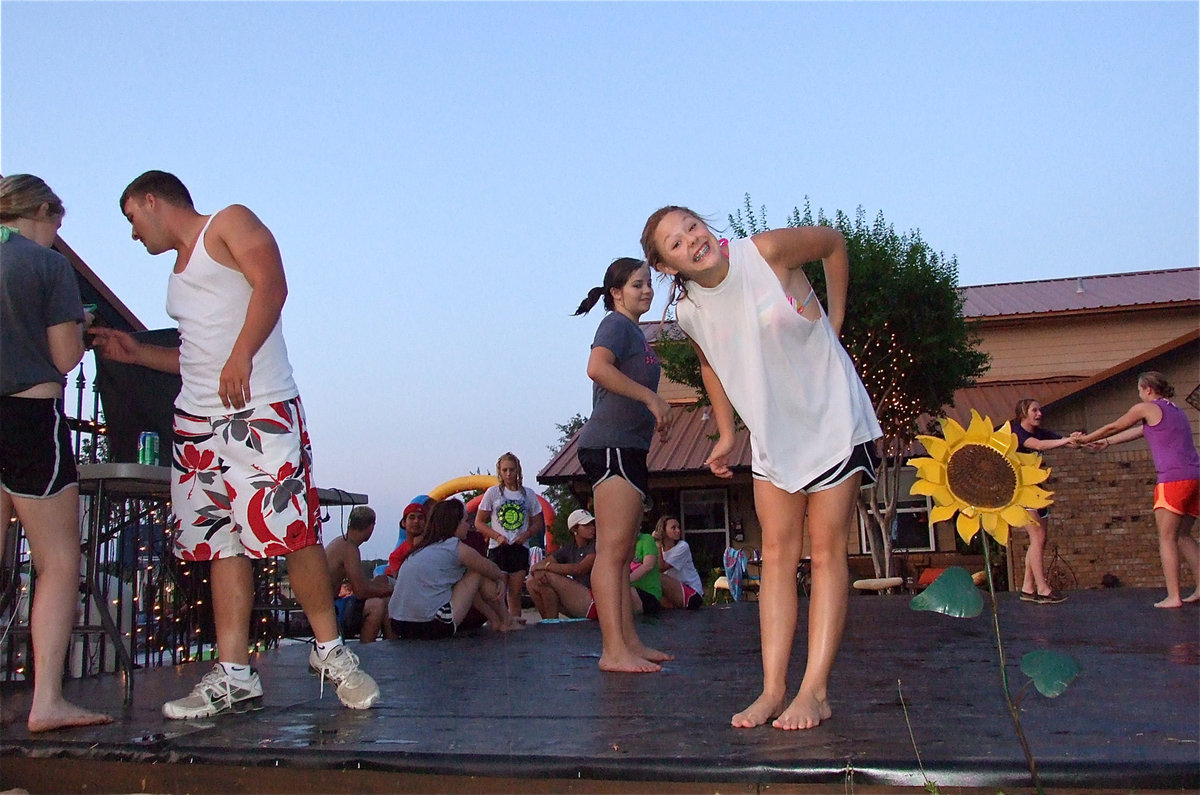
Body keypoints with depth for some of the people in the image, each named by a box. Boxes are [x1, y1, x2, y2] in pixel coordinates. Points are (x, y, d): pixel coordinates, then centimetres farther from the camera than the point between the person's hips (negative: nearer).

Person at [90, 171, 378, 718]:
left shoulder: (230, 223, 7)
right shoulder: (179, 273, 29)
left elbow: (271, 285, -10)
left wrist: (241, 356, -20)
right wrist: (134, 352, 27)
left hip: (259, 410, -8)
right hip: (198, 420, 9)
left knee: (292, 532, -12)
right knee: (221, 543, 2)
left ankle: (330, 651, 2)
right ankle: (234, 676, 3)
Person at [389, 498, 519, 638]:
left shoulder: (422, 549, 19)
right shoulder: (455, 547, -5)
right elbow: (491, 570, 10)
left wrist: (498, 580, 22)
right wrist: (502, 579, 31)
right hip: (432, 627, -8)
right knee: (478, 574, 8)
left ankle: (495, 620, 31)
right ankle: (506, 621, 22)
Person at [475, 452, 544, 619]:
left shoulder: (528, 494, 9)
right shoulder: (493, 493, 3)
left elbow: (538, 524, 13)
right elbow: (479, 522, 4)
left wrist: (527, 534, -8)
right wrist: (497, 536, -11)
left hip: (520, 548, 2)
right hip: (498, 548, -2)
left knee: (515, 594, 4)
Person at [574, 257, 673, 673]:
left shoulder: (635, 331, 24)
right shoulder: (616, 324, -4)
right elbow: (597, 367, -24)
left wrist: (655, 416, 10)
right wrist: (652, 398, -21)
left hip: (628, 448, 10)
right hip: (610, 446, -10)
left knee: (622, 552, 10)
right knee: (611, 550, -12)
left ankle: (629, 642, 15)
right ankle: (613, 650, -13)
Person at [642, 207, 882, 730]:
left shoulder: (767, 251, -19)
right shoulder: (689, 313, -7)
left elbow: (832, 241, -1)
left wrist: (834, 319, -1)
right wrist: (725, 432, 11)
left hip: (832, 418, -4)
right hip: (772, 432, 4)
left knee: (826, 550, -3)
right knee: (777, 553, 1)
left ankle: (815, 691, -2)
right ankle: (773, 688, 3)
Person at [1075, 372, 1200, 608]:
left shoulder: (1146, 408, 0)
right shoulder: (1177, 411, 24)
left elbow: (1113, 427, 11)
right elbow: (1139, 431, 32)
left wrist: (1085, 438, 25)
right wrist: (1107, 442, 37)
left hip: (1173, 480, -8)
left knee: (1167, 538, -4)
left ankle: (1173, 596, -8)